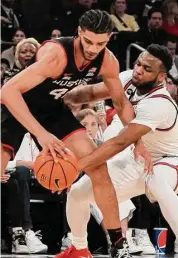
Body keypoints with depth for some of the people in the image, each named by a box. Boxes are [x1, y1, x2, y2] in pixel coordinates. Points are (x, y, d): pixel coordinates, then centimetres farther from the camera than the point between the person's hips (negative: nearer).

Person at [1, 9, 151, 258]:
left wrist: (138, 142, -2)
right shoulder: (56, 54, -36)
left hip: (54, 111, 6)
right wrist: (41, 133, -47)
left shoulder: (107, 62, -16)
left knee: (99, 168, -5)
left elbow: (121, 103, 5)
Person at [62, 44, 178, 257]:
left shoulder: (159, 104, -35)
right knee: (77, 193, 5)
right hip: (136, 158, 8)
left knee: (159, 186, -44)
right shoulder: (129, 79, -14)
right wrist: (67, 96, -29)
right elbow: (93, 92, -5)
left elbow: (120, 143, -39)